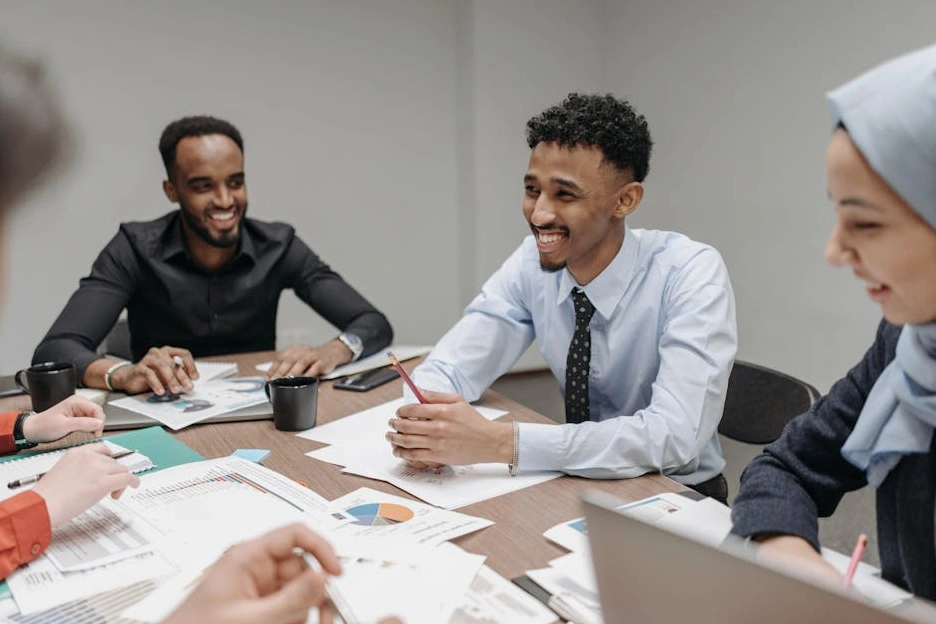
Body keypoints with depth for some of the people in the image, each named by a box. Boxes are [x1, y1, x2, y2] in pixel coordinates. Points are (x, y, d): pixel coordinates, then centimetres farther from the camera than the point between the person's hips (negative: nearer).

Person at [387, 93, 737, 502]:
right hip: (585, 485, 4)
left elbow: (675, 436, -30)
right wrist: (421, 423, -30)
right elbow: (447, 368, -7)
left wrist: (499, 442, -36)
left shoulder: (691, 274, -20)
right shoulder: (531, 261, -7)